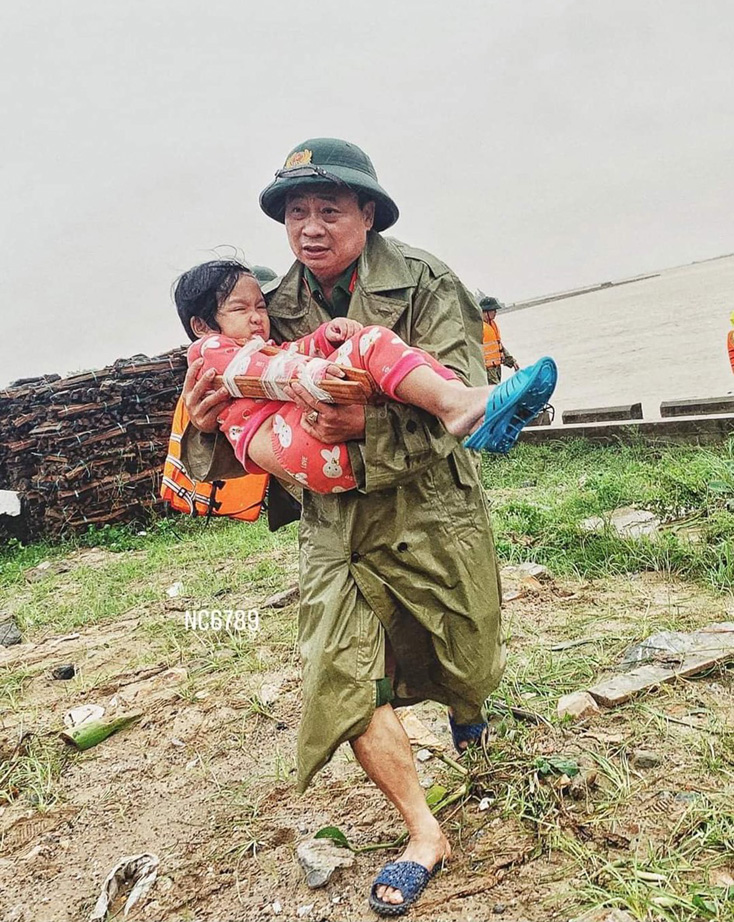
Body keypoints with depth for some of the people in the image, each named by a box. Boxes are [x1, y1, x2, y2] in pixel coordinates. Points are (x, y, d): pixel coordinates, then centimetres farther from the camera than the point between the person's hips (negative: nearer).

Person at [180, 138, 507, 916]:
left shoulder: (425, 285, -12)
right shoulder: (278, 310, -1)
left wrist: (369, 427, -36)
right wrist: (208, 422, -19)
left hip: (431, 513, -2)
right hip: (334, 525, 3)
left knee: (466, 671, 15)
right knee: (345, 679, -5)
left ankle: (464, 701, 56)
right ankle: (424, 835, 17)